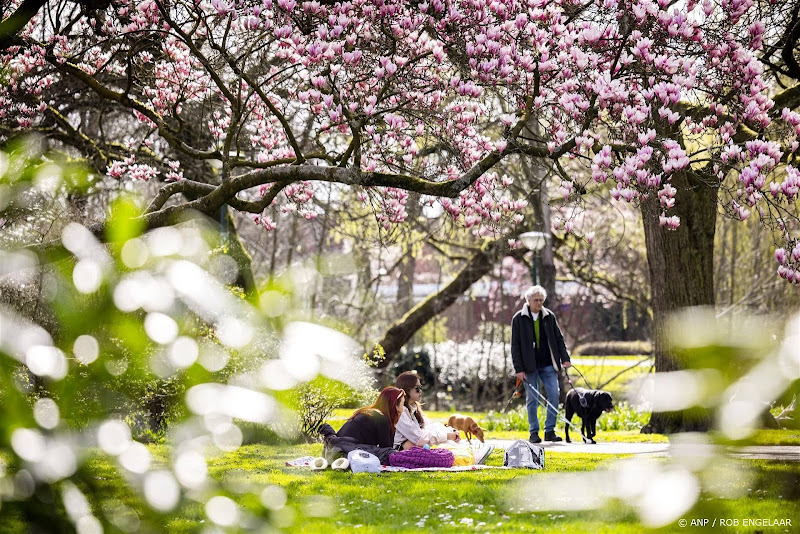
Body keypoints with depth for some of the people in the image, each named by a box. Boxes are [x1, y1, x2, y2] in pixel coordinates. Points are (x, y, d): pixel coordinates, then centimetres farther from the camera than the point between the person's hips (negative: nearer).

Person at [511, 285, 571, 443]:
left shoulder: (549, 316, 7)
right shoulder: (519, 319, -1)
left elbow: (559, 339, 12)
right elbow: (515, 346, -1)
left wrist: (565, 358, 0)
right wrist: (519, 369, -8)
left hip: (548, 365, 2)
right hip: (529, 366, -2)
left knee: (554, 394, -7)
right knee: (532, 399, 1)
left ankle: (550, 431, 1)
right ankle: (534, 432, 10)